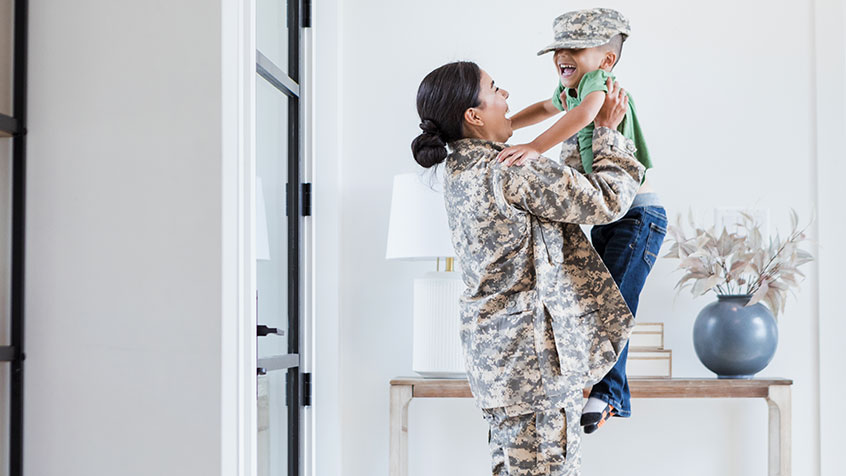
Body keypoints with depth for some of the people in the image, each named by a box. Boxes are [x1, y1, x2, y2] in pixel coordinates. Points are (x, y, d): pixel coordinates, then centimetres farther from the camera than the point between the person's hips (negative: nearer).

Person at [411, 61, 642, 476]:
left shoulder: (460, 171, 8)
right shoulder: (510, 175, -21)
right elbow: (606, 199, -14)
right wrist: (608, 131, 0)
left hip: (498, 348, 10)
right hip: (538, 352, -10)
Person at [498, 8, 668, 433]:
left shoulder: (601, 80, -16)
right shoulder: (570, 90, 11)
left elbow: (584, 113, -39)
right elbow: (548, 107, 36)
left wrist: (534, 147, -50)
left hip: (639, 214, -10)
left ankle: (608, 394, -10)